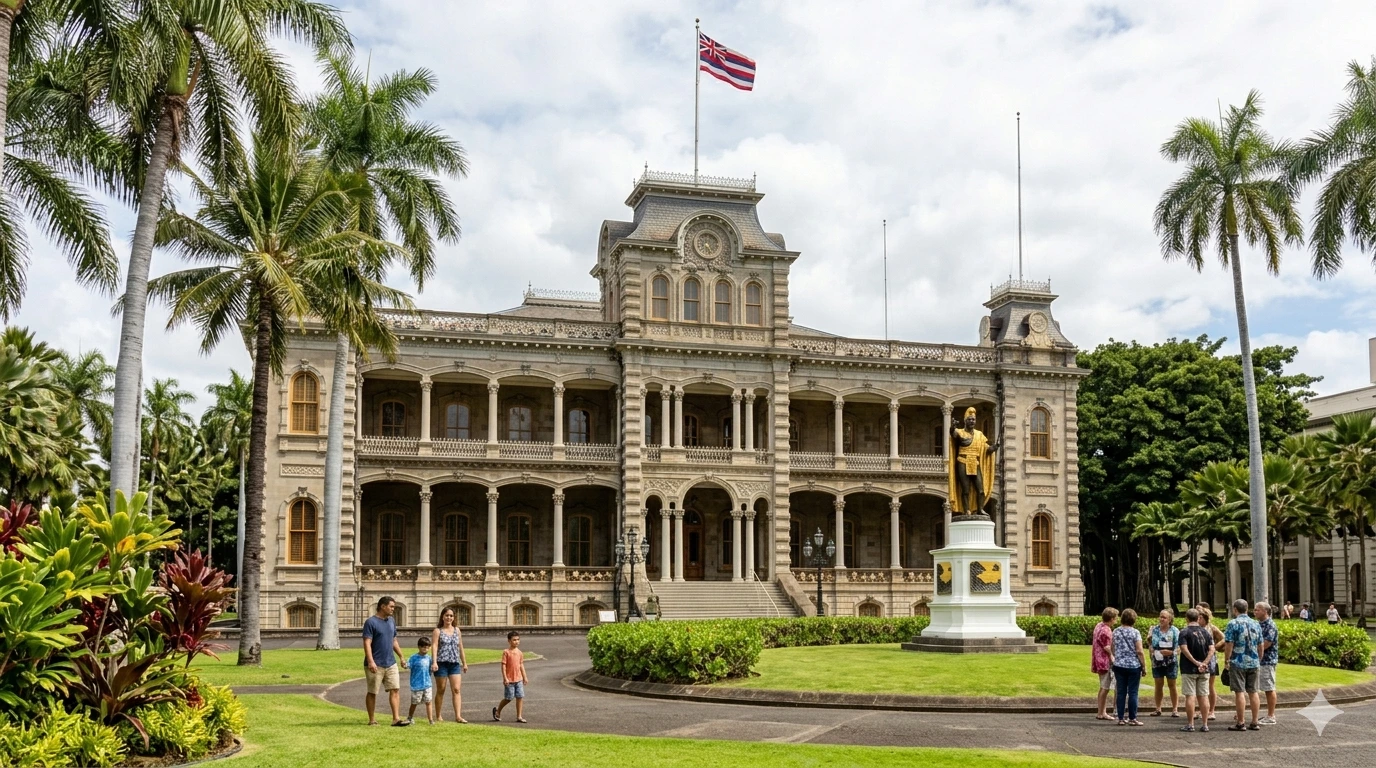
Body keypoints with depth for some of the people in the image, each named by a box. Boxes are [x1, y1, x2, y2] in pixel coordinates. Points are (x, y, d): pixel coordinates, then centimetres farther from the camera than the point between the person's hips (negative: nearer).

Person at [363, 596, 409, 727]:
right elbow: (367, 643, -16)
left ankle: (396, 718, -2)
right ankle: (372, 720, 14)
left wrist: (401, 657, 19)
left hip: (390, 663, 7)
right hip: (376, 665, -7)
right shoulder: (371, 622, -10)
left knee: (395, 689, -1)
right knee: (372, 692, 5)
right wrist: (370, 662, -24)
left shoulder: (391, 622, 12)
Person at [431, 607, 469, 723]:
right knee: (440, 690, 5)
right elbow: (434, 647, -10)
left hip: (455, 663, 3)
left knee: (456, 689, -7)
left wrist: (464, 663, 18)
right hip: (442, 663, -3)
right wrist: (434, 662, -22)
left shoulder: (457, 630, 15)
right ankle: (438, 716, 14)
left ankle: (458, 716, -11)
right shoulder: (438, 631, 1)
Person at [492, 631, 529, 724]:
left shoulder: (519, 652, 7)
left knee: (520, 697, 1)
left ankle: (519, 716, 7)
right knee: (508, 698, 2)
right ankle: (497, 710, 26)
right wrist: (505, 678, -15)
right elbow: (503, 665, -10)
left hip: (519, 679, 5)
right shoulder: (506, 652, -9)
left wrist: (524, 677, 14)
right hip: (509, 680, -5)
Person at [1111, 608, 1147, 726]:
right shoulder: (1135, 632, -10)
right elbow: (1139, 651, -13)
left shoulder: (1116, 632, 5)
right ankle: (1132, 718, 4)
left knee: (1121, 692, 7)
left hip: (1119, 665, 4)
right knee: (1132, 693, 2)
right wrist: (1144, 665, -5)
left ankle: (1121, 718, 8)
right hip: (1133, 666, -4)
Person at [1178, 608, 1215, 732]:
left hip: (1189, 669, -4)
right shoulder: (1206, 632, 6)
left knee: (1190, 696, -1)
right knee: (1203, 696, 8)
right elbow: (1212, 650, -3)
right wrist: (1204, 663, -11)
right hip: (1204, 670, 4)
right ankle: (1205, 724, 8)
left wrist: (1196, 662, -16)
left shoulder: (1184, 632, -7)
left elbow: (1184, 649, -20)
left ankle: (1190, 724, 1)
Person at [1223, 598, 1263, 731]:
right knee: (1253, 692, 10)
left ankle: (1240, 723, -1)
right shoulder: (1255, 624, 10)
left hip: (1238, 663, -5)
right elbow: (1260, 646, 13)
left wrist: (1227, 660, -3)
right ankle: (1255, 722, 12)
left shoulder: (1233, 624, -8)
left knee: (1239, 692, -3)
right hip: (1254, 663, 5)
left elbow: (1229, 645, -12)